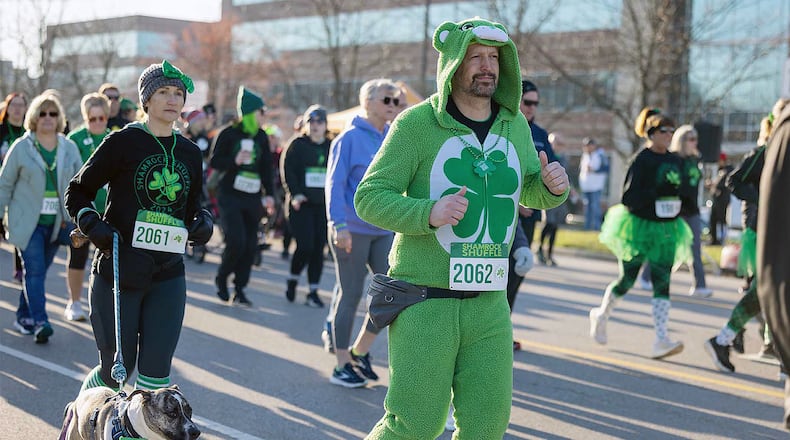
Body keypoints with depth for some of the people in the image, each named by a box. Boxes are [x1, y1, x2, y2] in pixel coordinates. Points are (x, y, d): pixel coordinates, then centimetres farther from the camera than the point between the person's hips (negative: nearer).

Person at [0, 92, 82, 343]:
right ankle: (39, 321, -14)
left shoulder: (69, 148, 7)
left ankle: (24, 316, 21)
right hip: (28, 222, -3)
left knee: (40, 270, 8)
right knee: (34, 270, -9)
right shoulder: (21, 148, -1)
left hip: (57, 222, 3)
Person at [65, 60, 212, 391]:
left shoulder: (190, 153, 11)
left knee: (156, 372, -4)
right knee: (116, 370, 4)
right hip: (118, 270, -4)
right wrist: (92, 226, -14)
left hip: (168, 276, 4)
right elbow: (77, 192, 3)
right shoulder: (123, 142, -3)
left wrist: (202, 222, 2)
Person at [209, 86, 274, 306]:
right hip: (230, 195, -5)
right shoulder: (228, 134, -4)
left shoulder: (261, 136, 9)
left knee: (250, 245, 1)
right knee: (236, 242, -15)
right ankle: (221, 278, 11)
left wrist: (269, 193, 6)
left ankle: (240, 289, 11)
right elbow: (214, 162, -3)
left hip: (253, 197, 5)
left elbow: (267, 167, 14)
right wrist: (234, 161, -20)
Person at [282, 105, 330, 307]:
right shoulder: (297, 145, 2)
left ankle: (313, 292, 7)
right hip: (301, 204, -3)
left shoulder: (332, 147, 12)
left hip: (324, 206, 3)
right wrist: (295, 194, -15)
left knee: (318, 248, 1)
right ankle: (292, 281, 15)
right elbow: (288, 171, -4)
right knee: (305, 246, -11)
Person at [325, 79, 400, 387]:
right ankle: (342, 366, 13)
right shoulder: (350, 139, -8)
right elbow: (335, 183, -12)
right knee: (350, 295, 1)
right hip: (352, 230, -6)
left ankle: (359, 351, 18)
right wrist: (340, 225, -18)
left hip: (384, 230, 6)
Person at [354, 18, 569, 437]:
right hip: (424, 299, -5)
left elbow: (531, 192, 20)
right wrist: (430, 213, -29)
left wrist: (553, 185, -5)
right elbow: (369, 198, -11)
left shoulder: (513, 125, 5)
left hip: (486, 303, 5)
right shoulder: (416, 124, -11)